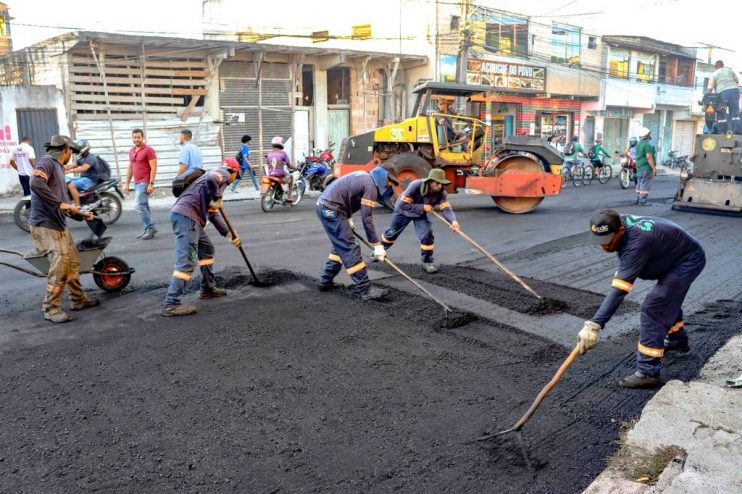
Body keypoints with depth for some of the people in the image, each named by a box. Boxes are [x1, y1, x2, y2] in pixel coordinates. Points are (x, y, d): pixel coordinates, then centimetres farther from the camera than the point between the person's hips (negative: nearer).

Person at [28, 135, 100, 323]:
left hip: (60, 225, 10)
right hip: (44, 226, -10)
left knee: (72, 263, 15)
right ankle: (51, 308, -2)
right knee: (60, 266, -13)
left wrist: (81, 215, 33)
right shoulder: (46, 162, -8)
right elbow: (36, 183, -30)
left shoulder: (58, 167, 19)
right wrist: (60, 204, -28)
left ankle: (78, 300, 28)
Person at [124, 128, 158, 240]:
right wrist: (127, 183, 17)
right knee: (144, 206, 9)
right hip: (136, 183, 8)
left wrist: (151, 184, -20)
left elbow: (154, 168, -14)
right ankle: (147, 230, 13)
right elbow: (130, 168, 20)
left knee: (140, 205, -13)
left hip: (145, 183, -8)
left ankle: (150, 228, -5)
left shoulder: (148, 150, -9)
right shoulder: (131, 151, 14)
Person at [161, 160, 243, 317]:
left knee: (207, 249, 23)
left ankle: (208, 289, 33)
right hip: (186, 216, -10)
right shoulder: (223, 173, 4)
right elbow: (211, 179, -23)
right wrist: (216, 199, -8)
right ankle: (171, 304, -12)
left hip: (188, 217, 10)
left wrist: (229, 234, 35)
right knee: (186, 262, -12)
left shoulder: (218, 178, 31)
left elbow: (213, 214, 35)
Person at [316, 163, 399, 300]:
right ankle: (366, 290, -10)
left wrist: (348, 218, 21)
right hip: (331, 210, -10)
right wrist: (377, 245, -12)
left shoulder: (364, 176, 16)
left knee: (341, 246, 20)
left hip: (325, 206, 10)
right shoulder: (370, 185, -13)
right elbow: (367, 219, -16)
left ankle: (326, 281, 28)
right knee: (350, 248, -10)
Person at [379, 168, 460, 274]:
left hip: (420, 214, 2)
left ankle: (427, 262, 4)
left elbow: (446, 208, -35)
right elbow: (402, 205, -38)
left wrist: (453, 221, -55)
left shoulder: (440, 193, -28)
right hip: (403, 211, -2)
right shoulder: (415, 185, -41)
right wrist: (422, 207, -40)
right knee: (391, 233, 15)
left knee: (427, 235, -16)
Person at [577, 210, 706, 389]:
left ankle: (648, 372, -12)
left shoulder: (636, 244, -40)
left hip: (689, 261, -10)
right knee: (667, 299, 30)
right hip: (677, 255, 10)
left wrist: (594, 325, -54)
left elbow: (619, 290, -49)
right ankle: (677, 340, 57)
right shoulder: (621, 222, -14)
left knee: (652, 308, -17)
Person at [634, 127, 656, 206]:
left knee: (639, 184, 13)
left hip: (639, 167, 9)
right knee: (645, 185, -6)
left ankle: (638, 199, 17)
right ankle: (642, 201, -6)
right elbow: (649, 157, -21)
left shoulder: (639, 144, 12)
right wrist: (654, 167, -18)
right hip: (646, 167, -9)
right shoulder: (647, 144, -16)